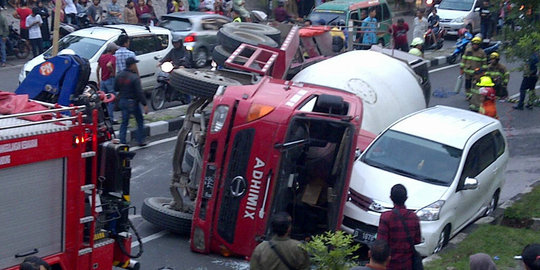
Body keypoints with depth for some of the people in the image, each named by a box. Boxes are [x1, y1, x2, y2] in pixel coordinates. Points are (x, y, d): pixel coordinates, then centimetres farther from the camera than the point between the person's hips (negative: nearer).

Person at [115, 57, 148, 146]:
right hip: (132, 102, -6)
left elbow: (116, 89, 11)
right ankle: (140, 141, 12)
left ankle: (122, 141, 9)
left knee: (124, 122, 12)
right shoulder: (134, 77, -19)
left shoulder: (119, 76, 2)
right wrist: (144, 105, -18)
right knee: (140, 121, 10)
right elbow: (140, 92, -21)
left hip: (122, 101, 6)